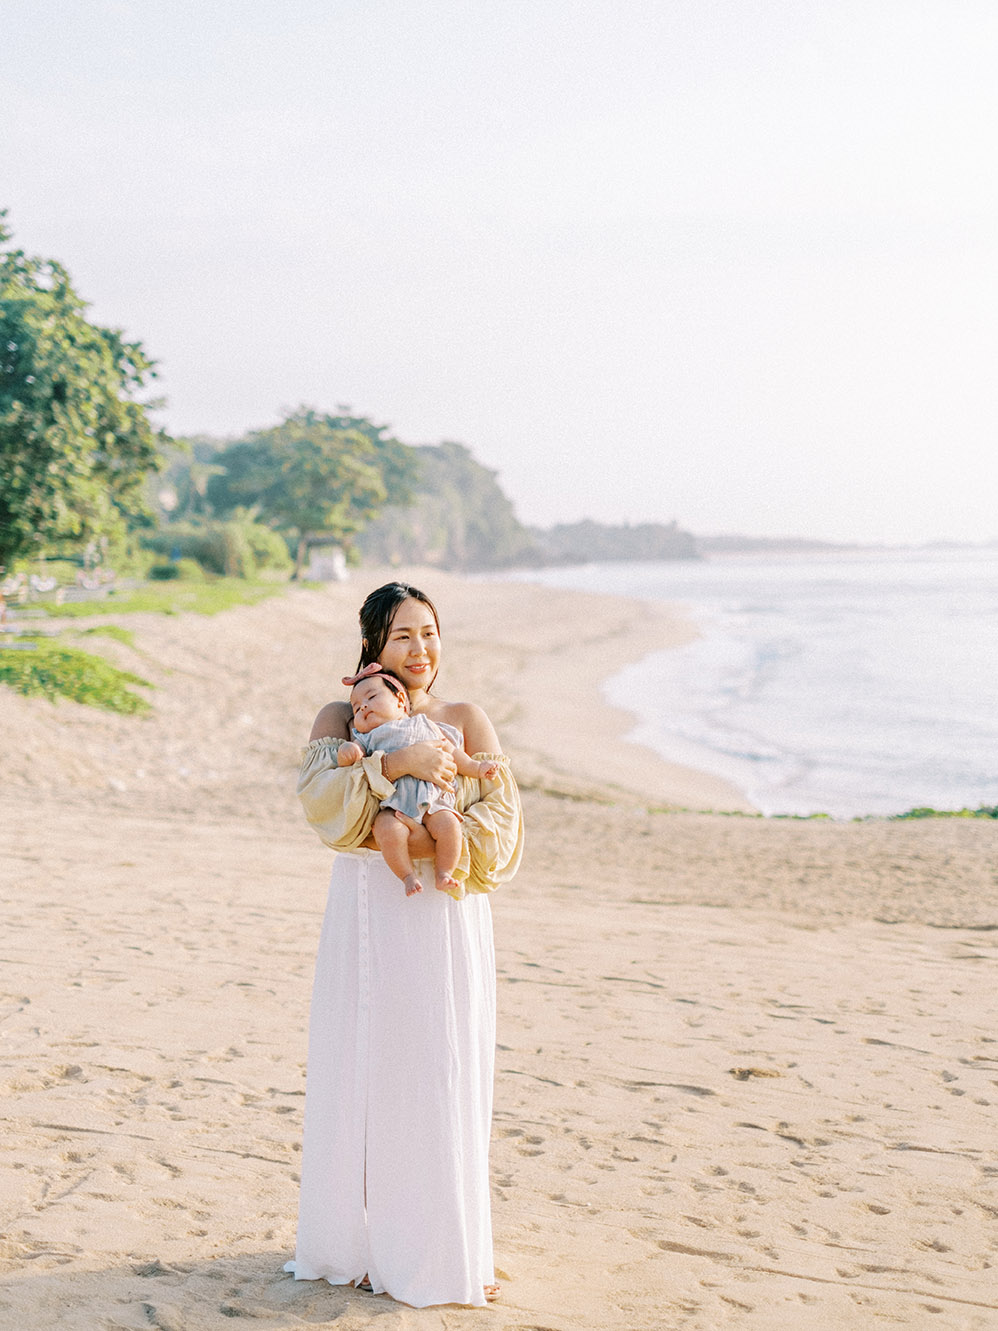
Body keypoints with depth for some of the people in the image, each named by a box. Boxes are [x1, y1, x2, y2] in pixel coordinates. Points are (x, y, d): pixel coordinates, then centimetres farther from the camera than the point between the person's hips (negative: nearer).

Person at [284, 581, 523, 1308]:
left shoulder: (466, 719, 4)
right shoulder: (341, 715, 5)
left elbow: (502, 813, -7)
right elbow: (318, 793, -15)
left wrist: (434, 844, -22)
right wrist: (397, 762, -26)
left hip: (446, 914, 0)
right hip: (368, 913, 0)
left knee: (444, 1078, 3)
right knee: (364, 1075, 5)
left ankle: (443, 1249, 15)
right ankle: (361, 1241, 19)